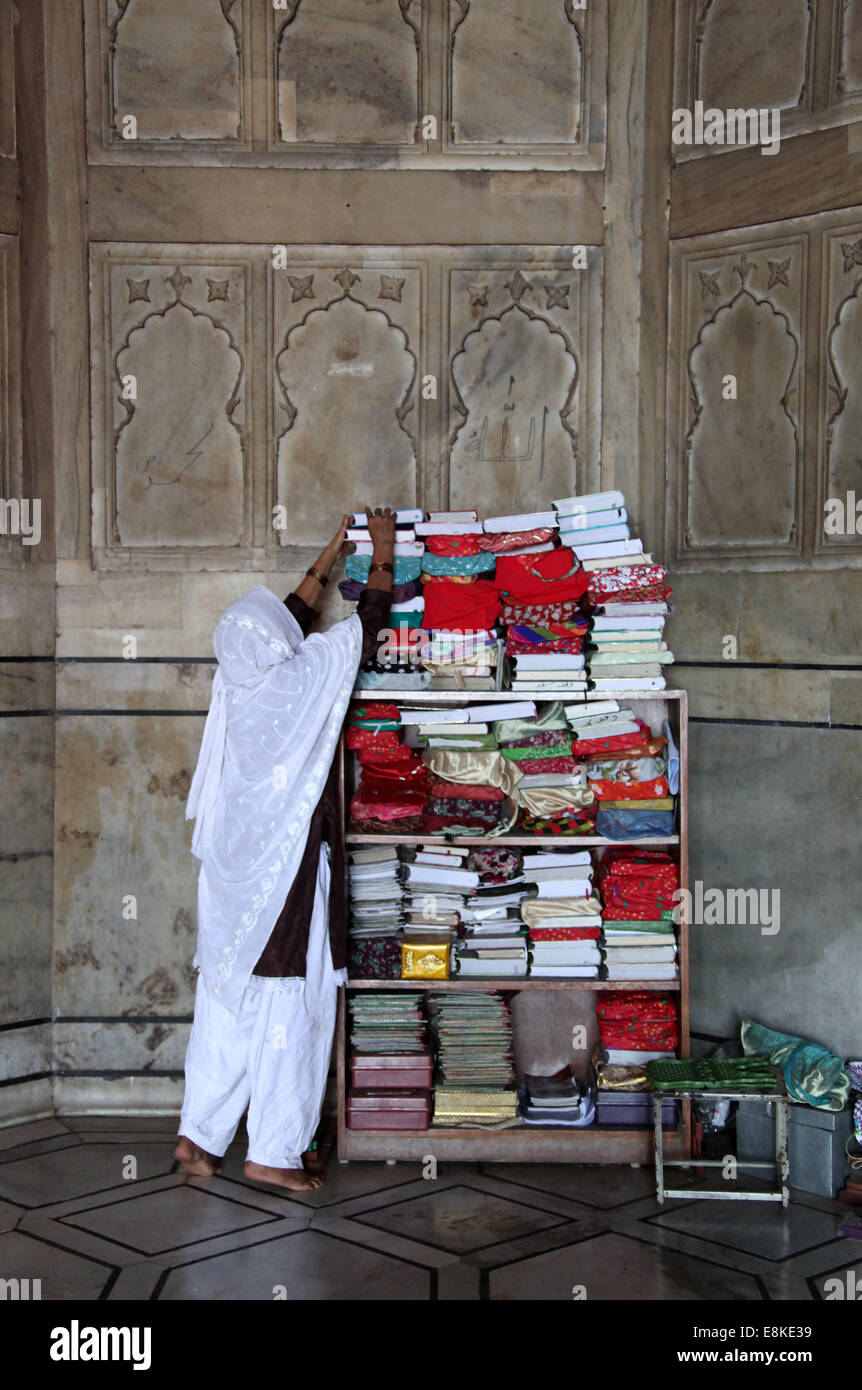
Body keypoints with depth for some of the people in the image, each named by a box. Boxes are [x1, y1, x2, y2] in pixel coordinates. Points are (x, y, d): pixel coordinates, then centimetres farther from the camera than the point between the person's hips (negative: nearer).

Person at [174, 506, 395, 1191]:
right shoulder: (301, 681, -13)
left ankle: (199, 1135, 18)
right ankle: (274, 1152, 6)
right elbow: (368, 623, -1)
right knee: (290, 1005, 0)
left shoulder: (236, 683, 4)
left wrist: (332, 555, 32)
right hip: (289, 872, -7)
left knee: (229, 999, 13)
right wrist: (383, 550, 14)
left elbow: (291, 620, 22)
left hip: (235, 871, 7)